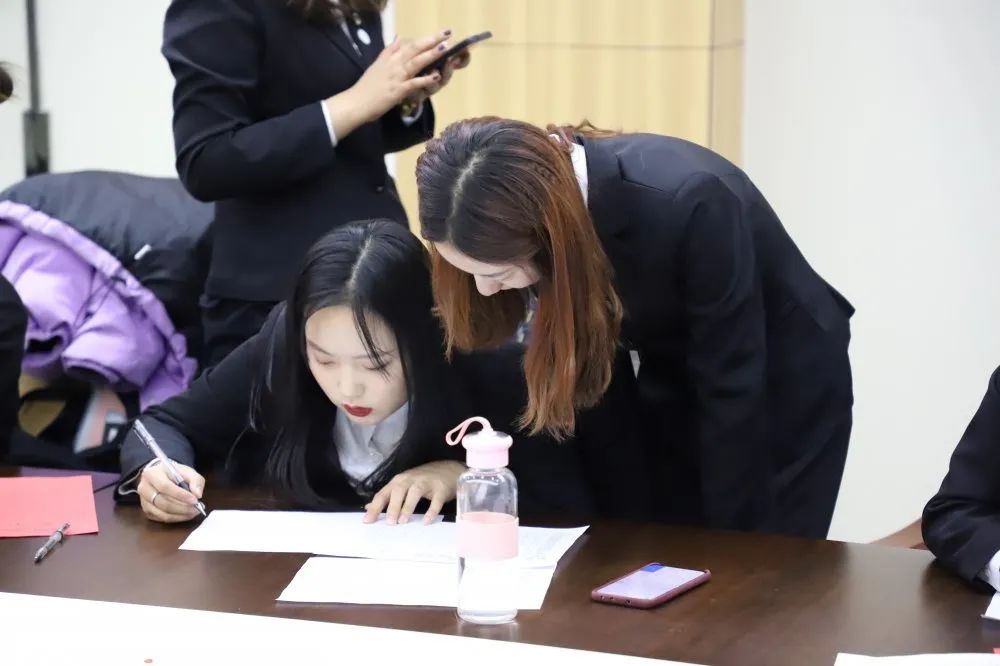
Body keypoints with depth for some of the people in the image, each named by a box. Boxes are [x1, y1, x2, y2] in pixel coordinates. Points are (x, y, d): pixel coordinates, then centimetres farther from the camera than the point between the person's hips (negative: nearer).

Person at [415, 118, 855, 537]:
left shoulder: (689, 206, -37)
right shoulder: (523, 204, -21)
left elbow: (732, 388, -26)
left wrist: (731, 541, -18)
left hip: (783, 392, -4)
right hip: (665, 388, 5)